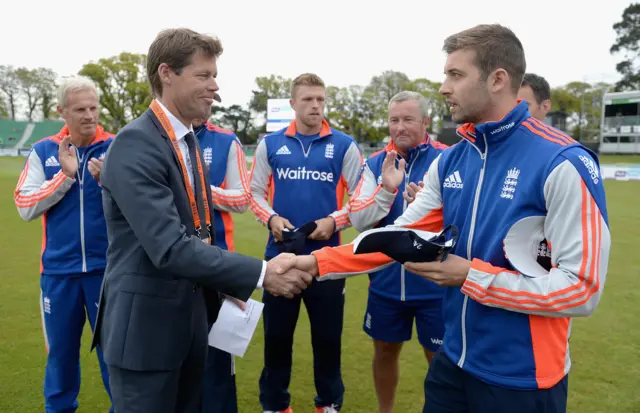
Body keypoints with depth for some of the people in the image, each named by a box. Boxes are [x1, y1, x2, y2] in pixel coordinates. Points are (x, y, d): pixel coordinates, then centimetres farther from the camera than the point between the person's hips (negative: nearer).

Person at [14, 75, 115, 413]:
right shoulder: (43, 151, 3)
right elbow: (25, 207, -3)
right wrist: (65, 175, -12)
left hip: (107, 267, -2)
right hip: (58, 269, 2)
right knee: (60, 349, 17)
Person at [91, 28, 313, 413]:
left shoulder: (190, 141, 9)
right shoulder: (135, 144, -20)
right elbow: (169, 248, -29)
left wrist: (226, 288, 9)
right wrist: (261, 273, -26)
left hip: (192, 316, 9)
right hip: (146, 323, -8)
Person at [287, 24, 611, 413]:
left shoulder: (563, 163, -19)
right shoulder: (450, 162, 2)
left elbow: (582, 289, -20)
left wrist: (470, 275, -18)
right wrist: (318, 262, -8)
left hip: (522, 376, -5)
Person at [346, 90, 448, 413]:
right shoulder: (375, 164, 1)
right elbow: (358, 220, -8)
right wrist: (386, 189, -24)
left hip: (434, 283, -3)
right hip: (385, 281, 4)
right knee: (385, 350, 20)